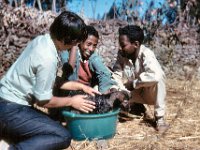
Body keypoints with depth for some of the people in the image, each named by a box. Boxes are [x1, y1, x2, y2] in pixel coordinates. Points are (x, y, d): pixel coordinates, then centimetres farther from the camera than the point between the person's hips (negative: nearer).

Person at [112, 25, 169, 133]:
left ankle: (159, 118, -20)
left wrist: (133, 83, -33)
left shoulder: (146, 55, -28)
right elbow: (117, 75, -12)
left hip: (150, 93, -5)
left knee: (159, 77, -36)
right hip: (133, 94, 6)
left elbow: (155, 75, -45)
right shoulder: (121, 54, -11)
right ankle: (136, 106, 14)